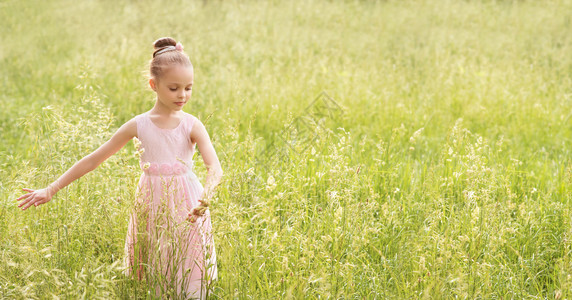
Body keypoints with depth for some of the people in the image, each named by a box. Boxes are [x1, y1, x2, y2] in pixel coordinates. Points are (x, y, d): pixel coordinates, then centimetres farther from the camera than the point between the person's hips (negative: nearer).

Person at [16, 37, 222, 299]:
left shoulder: (192, 125, -5)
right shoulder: (138, 126, -3)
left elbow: (215, 167, -18)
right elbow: (93, 160, 1)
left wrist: (206, 196, -40)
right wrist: (51, 189, -1)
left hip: (187, 208, -1)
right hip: (152, 208, 1)